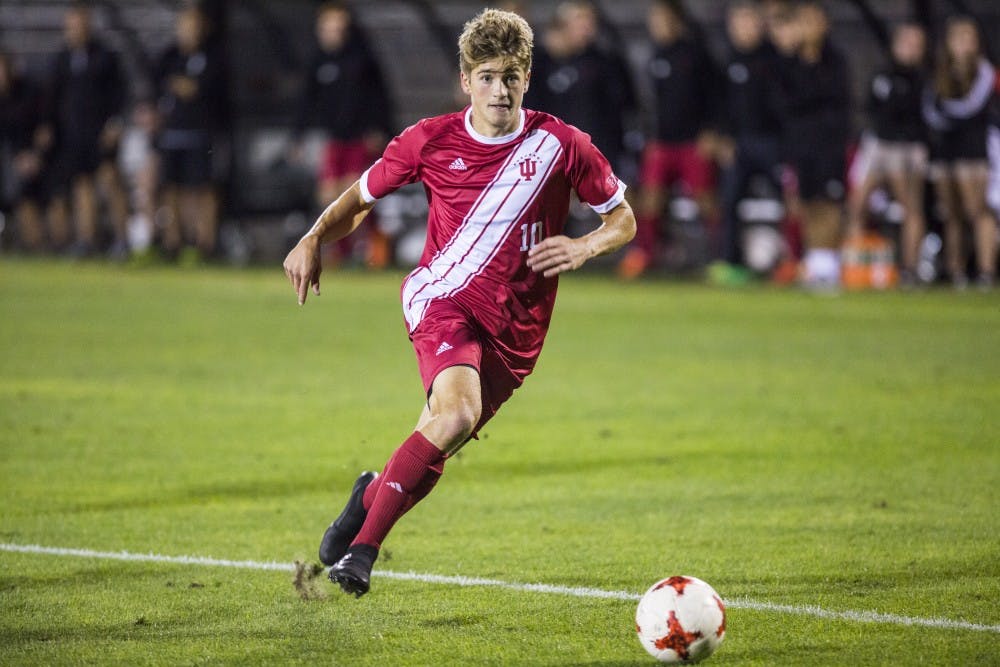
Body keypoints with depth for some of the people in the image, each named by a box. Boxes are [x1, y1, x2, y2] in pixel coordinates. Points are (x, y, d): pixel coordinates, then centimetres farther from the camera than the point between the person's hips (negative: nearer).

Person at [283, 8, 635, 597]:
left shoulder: (560, 144, 0)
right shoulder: (432, 141, 1)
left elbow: (623, 218, 10)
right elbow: (361, 197, 15)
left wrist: (585, 247, -11)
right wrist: (314, 242, -2)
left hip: (515, 326, 3)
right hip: (444, 296, -2)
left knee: (443, 440, -4)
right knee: (457, 413, -29)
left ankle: (373, 494, 29)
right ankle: (362, 545, -20)